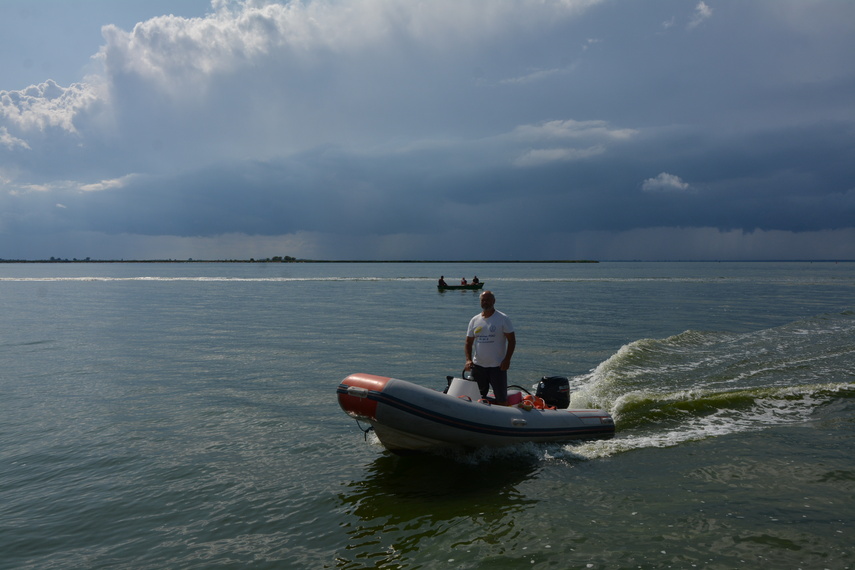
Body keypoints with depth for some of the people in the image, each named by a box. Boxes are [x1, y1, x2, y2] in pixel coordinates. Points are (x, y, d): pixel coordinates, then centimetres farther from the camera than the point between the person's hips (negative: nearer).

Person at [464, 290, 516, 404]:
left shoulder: (503, 319, -4)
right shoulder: (474, 320, 7)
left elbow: (512, 340, -5)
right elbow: (469, 342, 10)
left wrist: (507, 360, -14)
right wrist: (468, 360, -5)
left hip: (497, 366, -4)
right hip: (477, 366, 4)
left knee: (501, 398, 1)